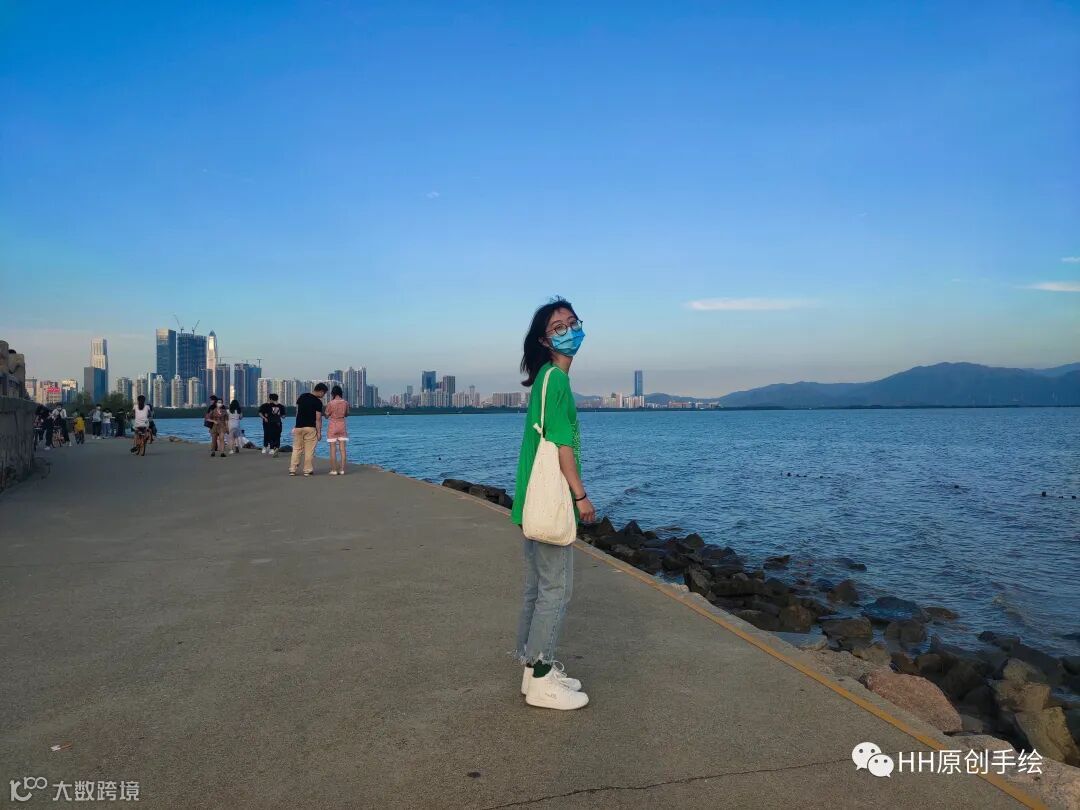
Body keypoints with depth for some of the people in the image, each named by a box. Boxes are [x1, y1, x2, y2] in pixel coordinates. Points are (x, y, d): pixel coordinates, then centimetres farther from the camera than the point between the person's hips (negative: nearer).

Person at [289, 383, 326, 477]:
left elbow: (297, 411, 13)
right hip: (310, 428, -5)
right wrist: (319, 432, -7)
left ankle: (292, 469, 10)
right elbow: (318, 419, -11)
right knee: (309, 450, 3)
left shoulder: (301, 397, 8)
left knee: (296, 449, 11)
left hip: (298, 427, 5)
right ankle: (307, 470, 6)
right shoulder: (318, 402, -10)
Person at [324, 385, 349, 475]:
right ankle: (342, 470, 2)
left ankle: (334, 470, 1)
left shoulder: (330, 403, -12)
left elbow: (327, 416, 0)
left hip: (332, 426, -3)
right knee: (342, 449, 3)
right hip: (342, 425, 3)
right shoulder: (345, 403, -2)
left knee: (333, 449, 2)